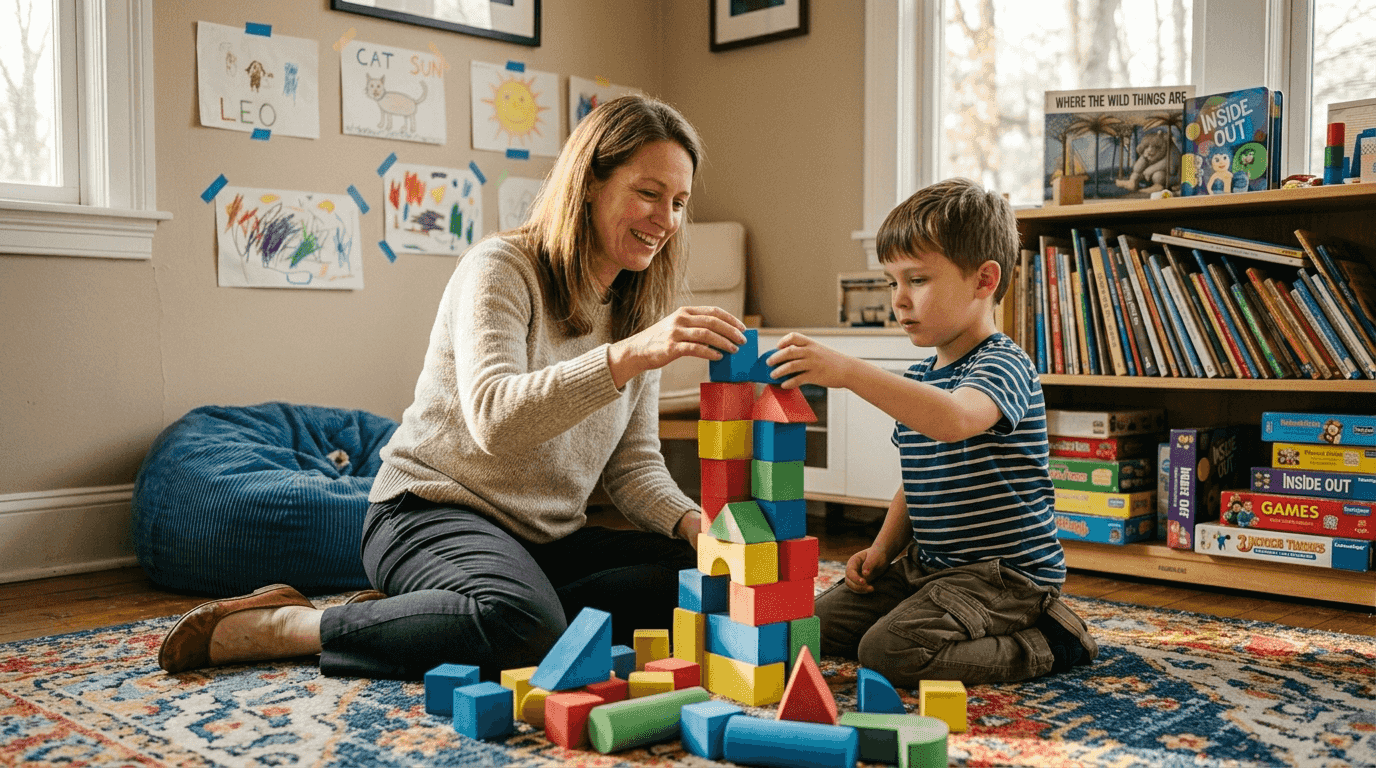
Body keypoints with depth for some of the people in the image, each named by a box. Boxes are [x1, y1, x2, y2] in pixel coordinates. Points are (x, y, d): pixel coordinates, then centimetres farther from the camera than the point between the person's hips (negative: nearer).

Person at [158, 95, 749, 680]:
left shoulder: (638, 312, 9)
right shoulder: (501, 268, -12)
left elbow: (635, 464, 7)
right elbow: (494, 418, -29)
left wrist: (694, 524, -14)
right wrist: (629, 356, -40)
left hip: (547, 541, 8)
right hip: (433, 512, -8)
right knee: (528, 632, -37)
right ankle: (279, 625, -15)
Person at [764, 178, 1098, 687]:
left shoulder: (1002, 365, -17)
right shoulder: (919, 377, 11)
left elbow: (954, 419, -42)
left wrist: (847, 371, -48)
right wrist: (883, 548, 3)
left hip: (1007, 572, -9)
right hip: (927, 564, 9)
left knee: (889, 651, -23)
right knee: (821, 623, 6)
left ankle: (1048, 642, -3)